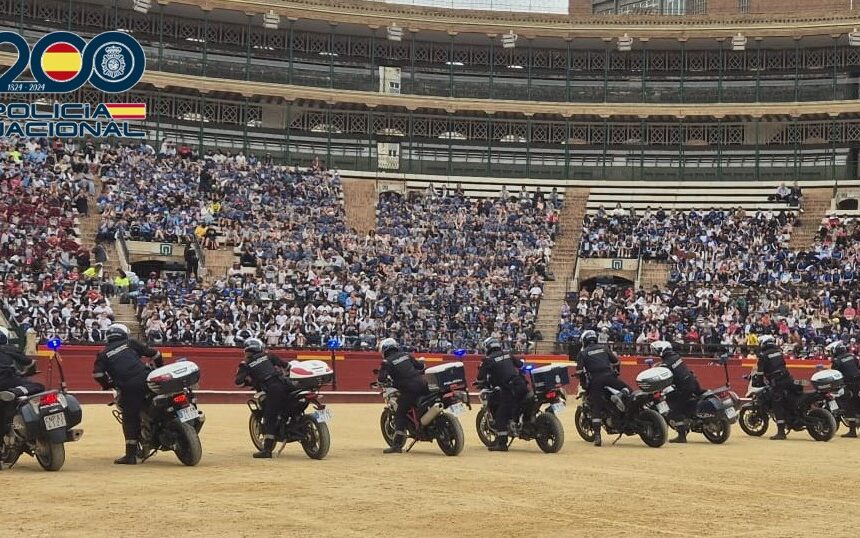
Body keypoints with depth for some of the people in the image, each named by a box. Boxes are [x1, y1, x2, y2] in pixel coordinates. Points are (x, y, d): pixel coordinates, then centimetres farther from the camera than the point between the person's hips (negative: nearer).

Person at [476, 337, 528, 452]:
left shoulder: (488, 360, 1)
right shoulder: (508, 355, 17)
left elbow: (480, 376, 0)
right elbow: (520, 364, 27)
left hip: (508, 388, -6)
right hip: (521, 384, 6)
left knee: (501, 416, -2)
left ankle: (502, 443, -4)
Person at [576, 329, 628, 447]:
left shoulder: (583, 352, 12)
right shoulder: (604, 348, 20)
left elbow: (580, 370, 2)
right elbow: (616, 361, 20)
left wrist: (583, 384, 10)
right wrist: (616, 373, 35)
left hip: (594, 380, -1)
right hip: (609, 376, 1)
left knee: (596, 409, 0)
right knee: (625, 388, 21)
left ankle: (597, 436, -6)